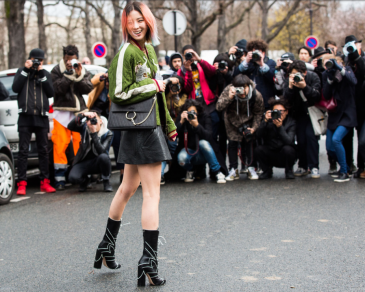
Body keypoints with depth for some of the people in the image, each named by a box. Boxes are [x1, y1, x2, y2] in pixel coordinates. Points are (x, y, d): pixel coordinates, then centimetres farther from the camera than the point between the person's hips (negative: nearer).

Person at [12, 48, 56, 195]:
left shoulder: (46, 74, 16)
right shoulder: (21, 71, 13)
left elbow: (51, 92, 2)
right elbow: (15, 88, -3)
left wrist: (42, 73, -2)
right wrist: (25, 70, -5)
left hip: (42, 117, 2)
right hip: (25, 117, -2)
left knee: (43, 150, 3)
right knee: (23, 150, -6)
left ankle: (45, 182, 7)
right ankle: (21, 183, -7)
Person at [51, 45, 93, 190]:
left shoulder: (83, 71, 12)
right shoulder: (57, 71, 4)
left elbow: (88, 89, -1)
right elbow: (57, 88, -12)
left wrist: (79, 76, -14)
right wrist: (70, 75, -18)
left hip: (80, 112, 2)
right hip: (62, 112, -2)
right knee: (60, 145, -8)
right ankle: (60, 178, -4)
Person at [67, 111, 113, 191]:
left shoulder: (108, 134, -13)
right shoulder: (84, 128, -6)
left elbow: (101, 151, -27)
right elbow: (70, 127, -25)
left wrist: (94, 133, -33)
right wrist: (82, 115, -37)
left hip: (98, 163, -1)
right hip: (84, 162, 2)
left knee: (103, 156, -38)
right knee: (72, 177, -29)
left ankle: (106, 182, -10)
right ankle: (85, 180, 12)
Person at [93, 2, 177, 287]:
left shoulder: (148, 49, 15)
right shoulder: (126, 52, -13)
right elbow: (119, 94, -18)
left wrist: (169, 124, 24)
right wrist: (154, 85, -11)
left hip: (152, 125, 10)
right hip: (141, 128, -10)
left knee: (128, 188, 18)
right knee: (152, 193, -8)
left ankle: (107, 247, 31)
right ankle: (149, 261, -4)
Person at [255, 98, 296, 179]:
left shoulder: (291, 122, -10)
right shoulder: (269, 121, -6)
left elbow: (289, 141, -25)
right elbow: (258, 135, -19)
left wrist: (280, 127, -36)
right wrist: (265, 121, -30)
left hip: (285, 157, -1)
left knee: (287, 149, -32)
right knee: (258, 149, -24)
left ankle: (289, 171, -4)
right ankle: (267, 171, 2)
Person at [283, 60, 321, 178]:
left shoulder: (313, 77, -15)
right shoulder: (289, 81, -10)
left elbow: (316, 97, -23)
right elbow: (286, 101, -16)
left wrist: (305, 87, -37)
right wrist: (290, 87, -32)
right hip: (299, 113, 3)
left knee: (310, 135, -17)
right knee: (300, 138, -7)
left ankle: (314, 167, -13)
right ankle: (303, 167, 6)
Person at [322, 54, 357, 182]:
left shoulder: (347, 70, -4)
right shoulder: (326, 74, 3)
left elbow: (353, 81, -26)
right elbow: (326, 96, -7)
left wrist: (340, 69, -29)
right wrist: (330, 79, -18)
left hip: (347, 113, -5)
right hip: (334, 114, 5)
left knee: (336, 139, -24)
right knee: (329, 147, 4)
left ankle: (344, 173, -11)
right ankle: (345, 168, 28)